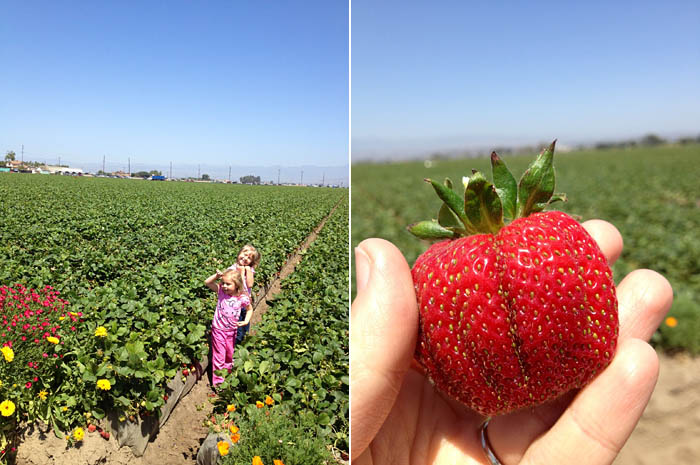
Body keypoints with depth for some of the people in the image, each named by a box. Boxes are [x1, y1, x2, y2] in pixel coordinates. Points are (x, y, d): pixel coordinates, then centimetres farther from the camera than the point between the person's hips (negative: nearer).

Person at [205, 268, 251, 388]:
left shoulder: (242, 298, -14)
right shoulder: (221, 291, -13)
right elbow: (207, 282, -13)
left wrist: (246, 321, -11)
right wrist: (217, 275, -26)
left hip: (232, 330, 2)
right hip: (218, 330, -2)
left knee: (230, 354, 22)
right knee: (219, 356, 4)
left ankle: (227, 369, 48)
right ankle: (217, 381, 17)